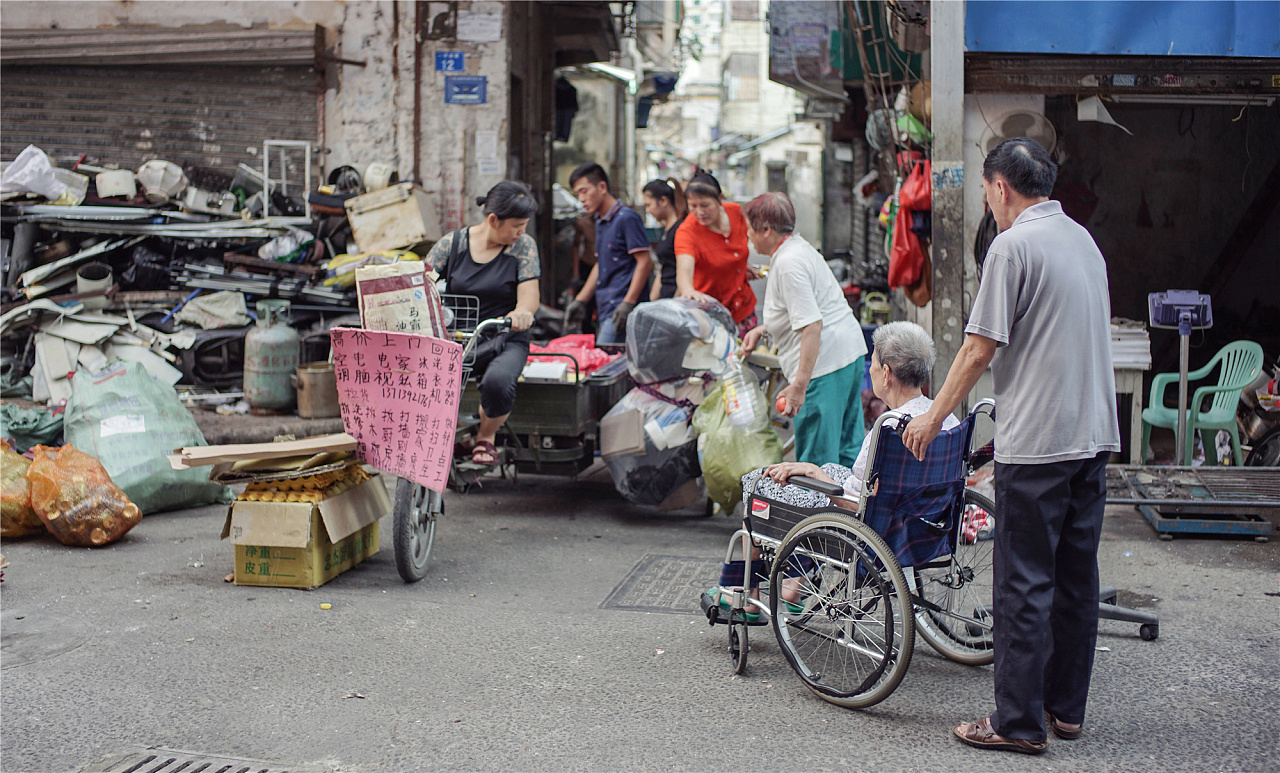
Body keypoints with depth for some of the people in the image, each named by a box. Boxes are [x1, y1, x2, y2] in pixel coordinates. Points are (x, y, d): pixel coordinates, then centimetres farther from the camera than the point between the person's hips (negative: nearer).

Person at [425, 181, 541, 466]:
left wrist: (521, 312, -33)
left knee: (498, 380, -35)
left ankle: (486, 437, -1)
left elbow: (530, 296, -7)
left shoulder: (523, 245, 2)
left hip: (505, 340, -1)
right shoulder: (452, 243, 5)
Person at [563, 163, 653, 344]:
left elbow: (645, 262, -14)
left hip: (620, 310, -9)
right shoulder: (599, 222, 19)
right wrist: (580, 301, 21)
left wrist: (628, 304, -20)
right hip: (604, 309, 9)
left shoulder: (626, 218, -9)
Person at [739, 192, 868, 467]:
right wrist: (762, 330, 25)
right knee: (848, 447, 16)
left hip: (824, 362, -11)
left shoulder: (789, 263, -17)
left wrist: (799, 385, -27)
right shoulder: (798, 246, 16)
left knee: (816, 459, -5)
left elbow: (812, 324, -24)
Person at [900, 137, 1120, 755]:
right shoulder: (1083, 239, 14)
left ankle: (1020, 722, 3)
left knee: (1025, 584, -2)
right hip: (1093, 433, 9)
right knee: (1076, 577, 13)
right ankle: (1066, 707, 23)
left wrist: (933, 416, -2)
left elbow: (980, 349, -13)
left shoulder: (1013, 246, -12)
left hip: (1036, 443, -8)